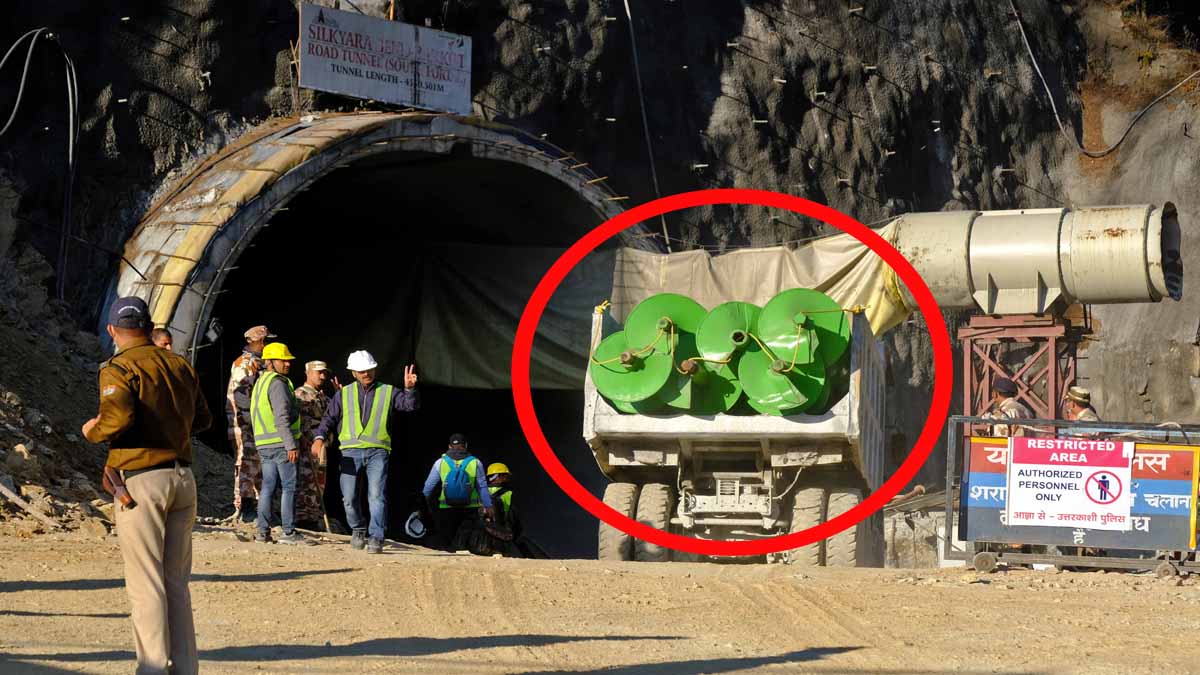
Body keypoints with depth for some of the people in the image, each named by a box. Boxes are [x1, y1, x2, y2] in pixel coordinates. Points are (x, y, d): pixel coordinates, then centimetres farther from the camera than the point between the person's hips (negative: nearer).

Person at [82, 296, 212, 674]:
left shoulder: (119, 368, -8)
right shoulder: (180, 366, 12)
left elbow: (118, 418, -23)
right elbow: (203, 419, 17)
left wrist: (93, 431, -3)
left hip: (141, 481, -6)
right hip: (183, 478, 6)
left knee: (145, 585, -3)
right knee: (177, 583, 13)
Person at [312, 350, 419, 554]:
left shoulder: (388, 392, 12)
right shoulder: (344, 394, 15)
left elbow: (411, 405, -1)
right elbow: (329, 419, 11)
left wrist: (410, 389, -21)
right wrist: (319, 437, -7)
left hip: (377, 452, -2)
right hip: (350, 451, 2)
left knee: (377, 496, -14)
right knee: (349, 498, 0)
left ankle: (376, 538, -15)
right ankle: (358, 530, 24)